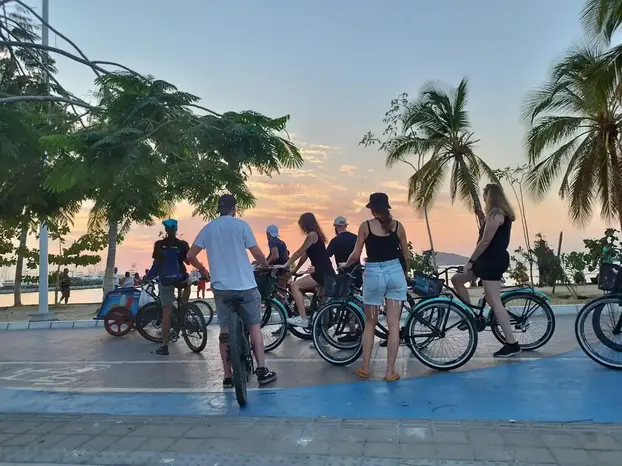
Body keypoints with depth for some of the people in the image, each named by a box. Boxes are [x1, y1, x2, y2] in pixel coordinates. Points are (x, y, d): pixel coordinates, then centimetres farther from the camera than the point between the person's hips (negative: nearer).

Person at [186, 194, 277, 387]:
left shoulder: (207, 228, 6)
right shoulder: (241, 225, -4)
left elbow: (190, 255, 3)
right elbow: (256, 253, -6)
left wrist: (203, 270, 20)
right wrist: (266, 266, 14)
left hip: (220, 286, 3)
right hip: (245, 285, -3)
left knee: (225, 330, 9)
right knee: (254, 325, 9)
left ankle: (228, 376, 12)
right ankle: (262, 370, 8)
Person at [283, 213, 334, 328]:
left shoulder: (312, 235, -9)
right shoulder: (315, 235, 20)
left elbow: (299, 252, -9)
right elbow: (304, 256, 21)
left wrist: (285, 265, -3)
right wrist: (293, 271, 20)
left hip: (323, 273, -10)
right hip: (325, 272, 10)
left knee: (295, 286, -13)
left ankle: (303, 318, -17)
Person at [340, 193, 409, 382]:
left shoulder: (365, 226, -3)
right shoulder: (397, 225, 4)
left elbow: (356, 255, -5)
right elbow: (406, 255, 8)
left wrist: (344, 265, 15)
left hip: (373, 274, -1)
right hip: (395, 273, 2)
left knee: (370, 324, 13)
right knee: (393, 324, 6)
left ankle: (365, 368, 20)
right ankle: (390, 371, 10)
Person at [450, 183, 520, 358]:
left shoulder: (495, 213, -16)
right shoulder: (502, 212, 16)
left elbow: (485, 241, -20)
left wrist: (470, 261, -12)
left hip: (493, 260, -11)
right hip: (492, 259, 11)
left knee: (495, 302, -8)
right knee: (456, 279, 14)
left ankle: (512, 344, -3)